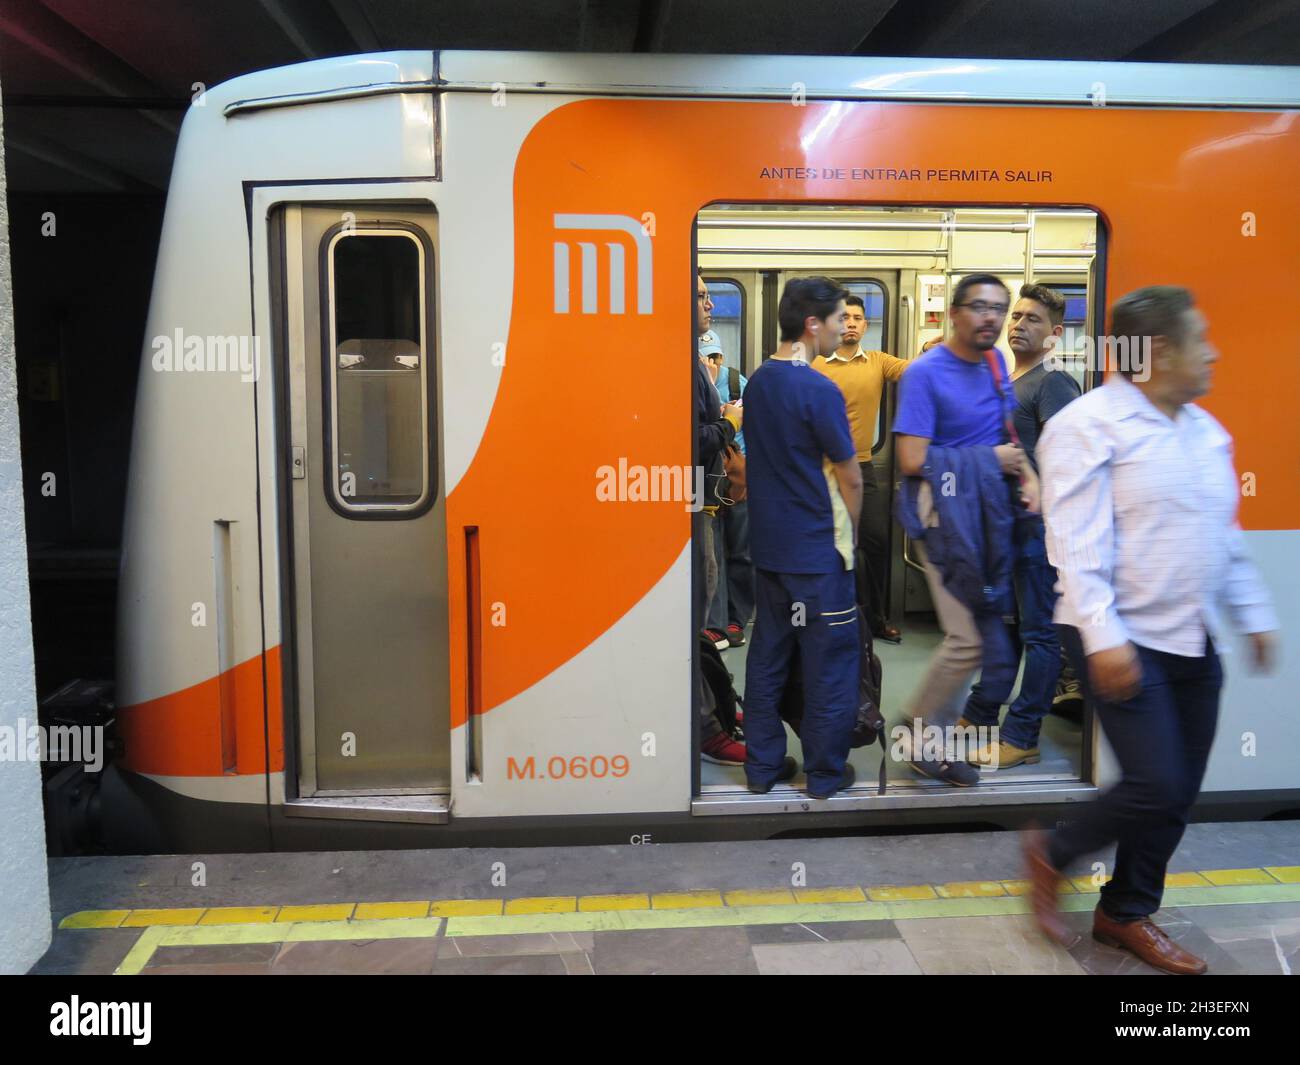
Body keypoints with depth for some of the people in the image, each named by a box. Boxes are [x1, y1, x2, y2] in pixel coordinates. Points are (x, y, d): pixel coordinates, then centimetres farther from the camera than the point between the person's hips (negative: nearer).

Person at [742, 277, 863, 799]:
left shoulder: (757, 382, 7)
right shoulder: (818, 390, -17)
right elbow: (850, 477, -12)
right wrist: (849, 532, 5)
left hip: (768, 543, 8)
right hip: (817, 548, -7)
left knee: (767, 655, 13)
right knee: (829, 660, 6)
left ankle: (763, 765, 22)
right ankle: (825, 771, 17)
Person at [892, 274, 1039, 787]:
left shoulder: (995, 361, 11)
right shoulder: (925, 372, -12)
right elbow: (912, 460, -18)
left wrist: (1028, 475, 2)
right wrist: (990, 459, -11)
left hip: (987, 509, 8)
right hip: (944, 510, -8)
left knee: (991, 632, 12)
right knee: (969, 639, -13)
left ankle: (938, 740, 27)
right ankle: (923, 739, 9)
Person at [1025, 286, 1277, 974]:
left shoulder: (1206, 431, 13)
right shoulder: (1089, 426, -12)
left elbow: (1226, 538, 21)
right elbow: (1077, 545, -19)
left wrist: (1253, 616, 20)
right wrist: (1103, 638, -25)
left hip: (1193, 640, 8)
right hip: (1125, 640, -8)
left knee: (1178, 794, 11)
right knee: (1156, 787, -11)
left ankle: (1127, 913, 30)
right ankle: (1051, 855, 16)